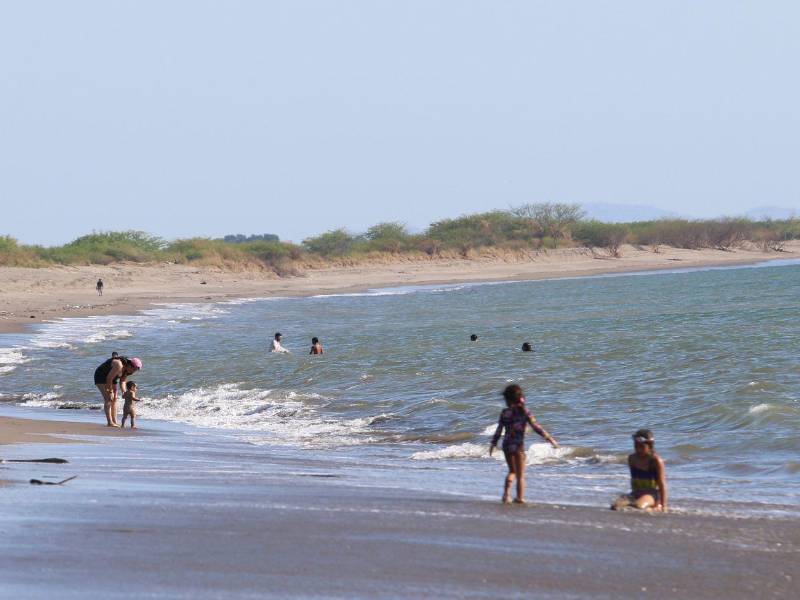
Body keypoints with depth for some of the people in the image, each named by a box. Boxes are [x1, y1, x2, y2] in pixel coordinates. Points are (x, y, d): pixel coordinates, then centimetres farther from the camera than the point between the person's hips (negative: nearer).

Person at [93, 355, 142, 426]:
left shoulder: (127, 369, -4)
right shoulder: (119, 365, -32)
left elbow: (122, 381, 3)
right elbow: (109, 378, -28)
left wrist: (124, 392, -13)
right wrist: (110, 392, -21)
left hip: (110, 378, 9)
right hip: (101, 377, -9)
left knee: (114, 400, 3)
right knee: (108, 399, -17)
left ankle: (114, 422, 2)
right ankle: (110, 422, -22)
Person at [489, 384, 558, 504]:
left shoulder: (505, 412, -2)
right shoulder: (523, 412, -8)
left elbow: (499, 429, 1)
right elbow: (536, 427, -9)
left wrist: (493, 443, 14)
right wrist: (549, 438, -4)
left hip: (506, 445, 3)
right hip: (518, 445, -3)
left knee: (512, 471, 21)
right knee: (520, 475, 9)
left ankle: (506, 493, 6)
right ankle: (520, 498, 9)